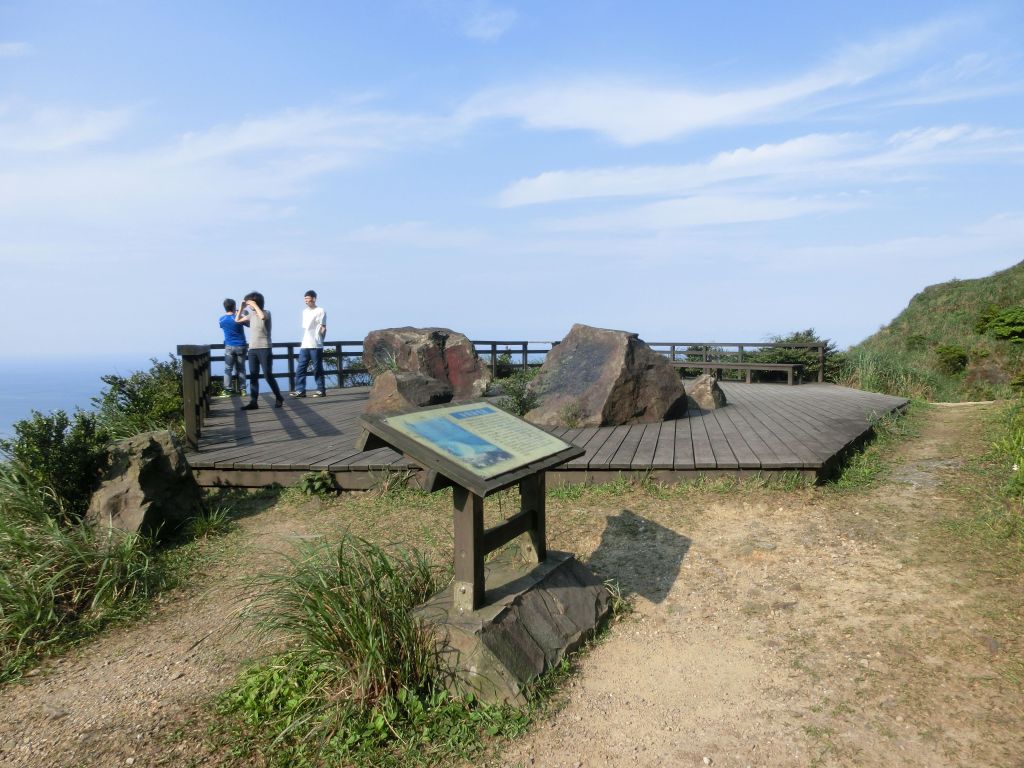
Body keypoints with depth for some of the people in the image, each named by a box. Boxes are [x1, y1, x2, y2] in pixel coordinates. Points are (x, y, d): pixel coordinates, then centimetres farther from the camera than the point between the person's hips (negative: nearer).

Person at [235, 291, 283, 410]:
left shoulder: (266, 312, -4)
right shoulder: (251, 314, 13)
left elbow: (262, 316, -27)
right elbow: (237, 320, 20)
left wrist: (255, 305, -17)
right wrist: (242, 307, 12)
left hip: (264, 348, -6)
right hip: (252, 349, 6)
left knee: (268, 375, -5)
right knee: (253, 376, 3)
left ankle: (279, 398, 10)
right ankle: (253, 402, 4)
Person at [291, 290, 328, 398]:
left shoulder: (320, 311, -3)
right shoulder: (304, 311, 17)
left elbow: (323, 328, -3)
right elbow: (304, 328, 20)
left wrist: (319, 341, -4)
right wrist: (302, 342, 14)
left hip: (316, 346, -6)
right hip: (304, 345, 6)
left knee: (317, 368, -1)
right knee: (300, 368, 0)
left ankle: (321, 390, 7)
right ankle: (300, 390, 2)